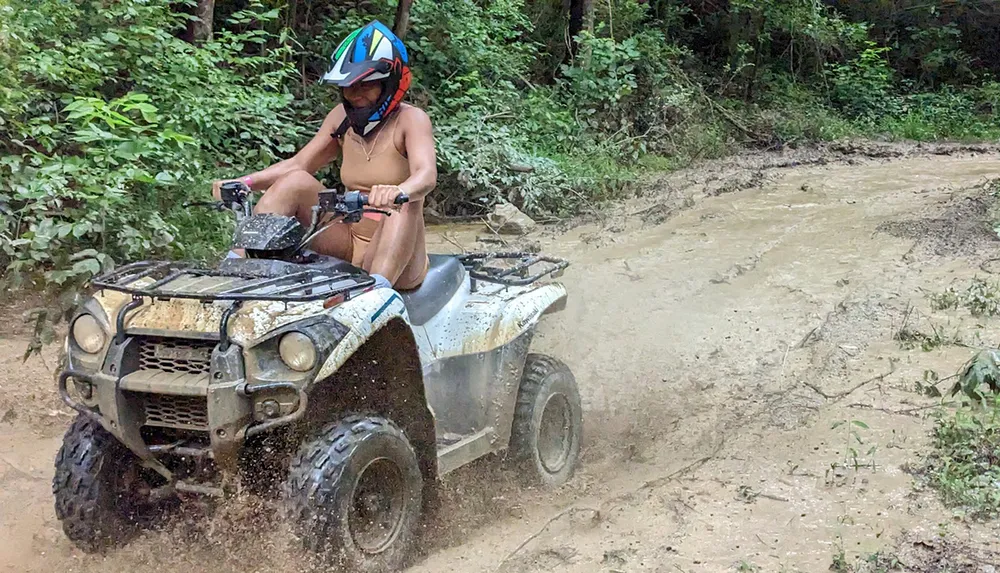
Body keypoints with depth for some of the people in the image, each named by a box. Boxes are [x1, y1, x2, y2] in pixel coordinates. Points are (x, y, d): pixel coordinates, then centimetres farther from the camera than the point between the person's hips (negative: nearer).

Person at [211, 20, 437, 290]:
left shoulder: (411, 119, -9)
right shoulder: (343, 117, 8)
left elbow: (426, 175, -28)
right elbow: (298, 163, 8)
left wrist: (398, 191, -51)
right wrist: (245, 182, -10)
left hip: (398, 258, -5)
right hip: (348, 245, 5)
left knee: (405, 203, -34)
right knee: (295, 181, -9)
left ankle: (378, 288, -55)